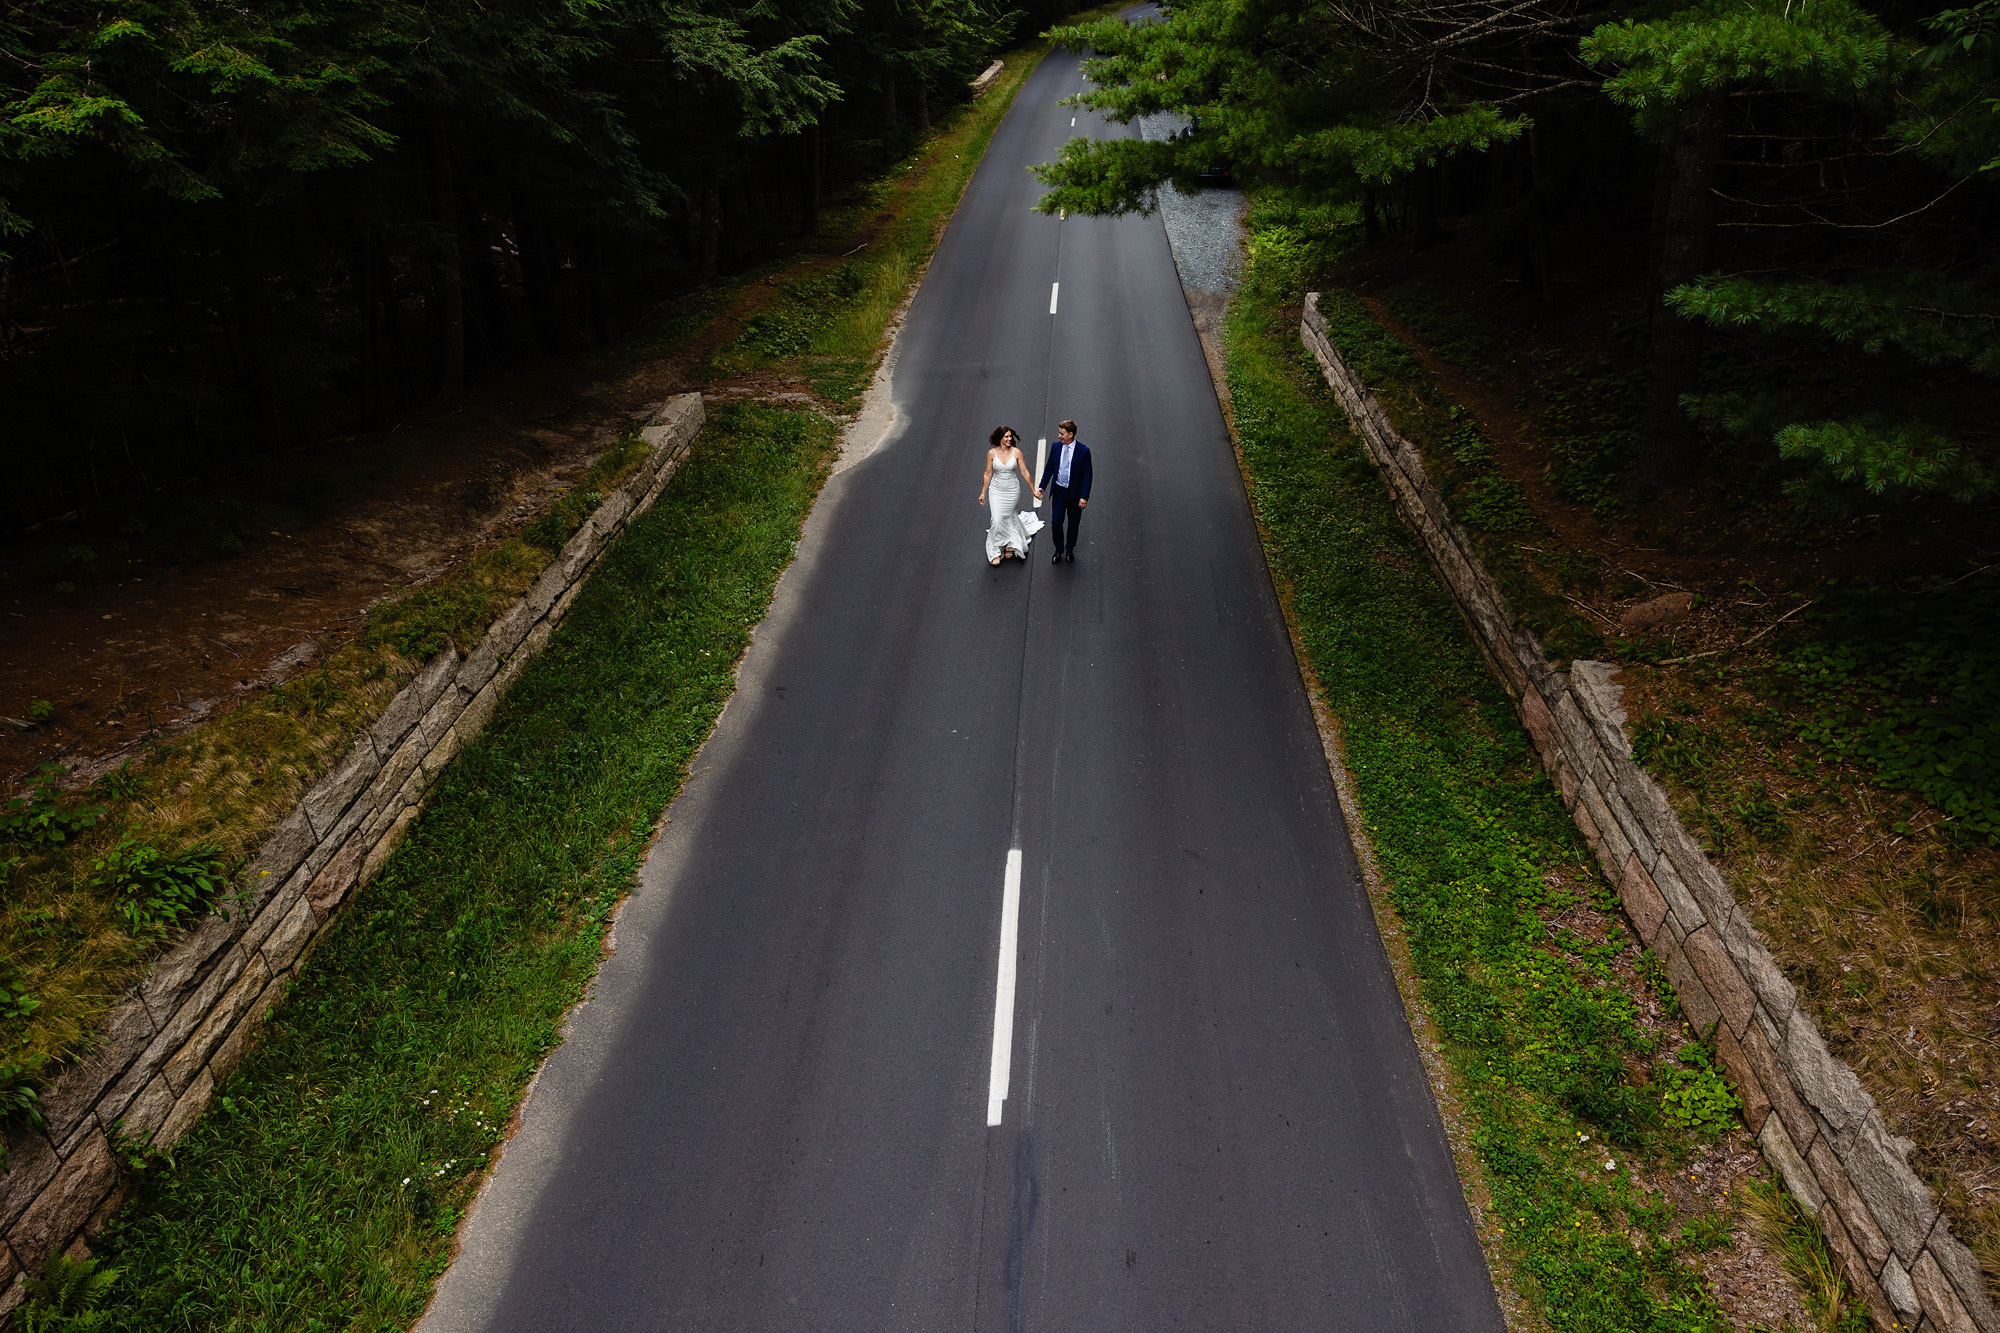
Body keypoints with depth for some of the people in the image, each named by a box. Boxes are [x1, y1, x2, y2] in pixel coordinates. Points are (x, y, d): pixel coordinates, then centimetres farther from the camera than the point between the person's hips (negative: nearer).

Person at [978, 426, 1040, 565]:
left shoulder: (1016, 452, -8)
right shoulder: (992, 453, -7)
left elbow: (1025, 473, -3)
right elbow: (987, 474, 2)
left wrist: (1033, 490, -1)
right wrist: (983, 493, 4)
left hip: (1012, 490, 0)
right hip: (996, 491, 0)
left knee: (1009, 518, 11)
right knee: (997, 521, -7)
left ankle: (1010, 545, 36)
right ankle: (996, 552, 7)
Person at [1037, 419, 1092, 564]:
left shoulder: (1083, 450, -15)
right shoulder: (1056, 446, -3)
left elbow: (1087, 475, -12)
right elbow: (1049, 468, 7)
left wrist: (1084, 496, -15)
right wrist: (1042, 487, 0)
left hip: (1075, 493, -3)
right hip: (1059, 491, 3)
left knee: (1073, 523, 12)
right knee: (1056, 522, 4)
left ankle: (1070, 550, 32)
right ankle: (1058, 550, 23)